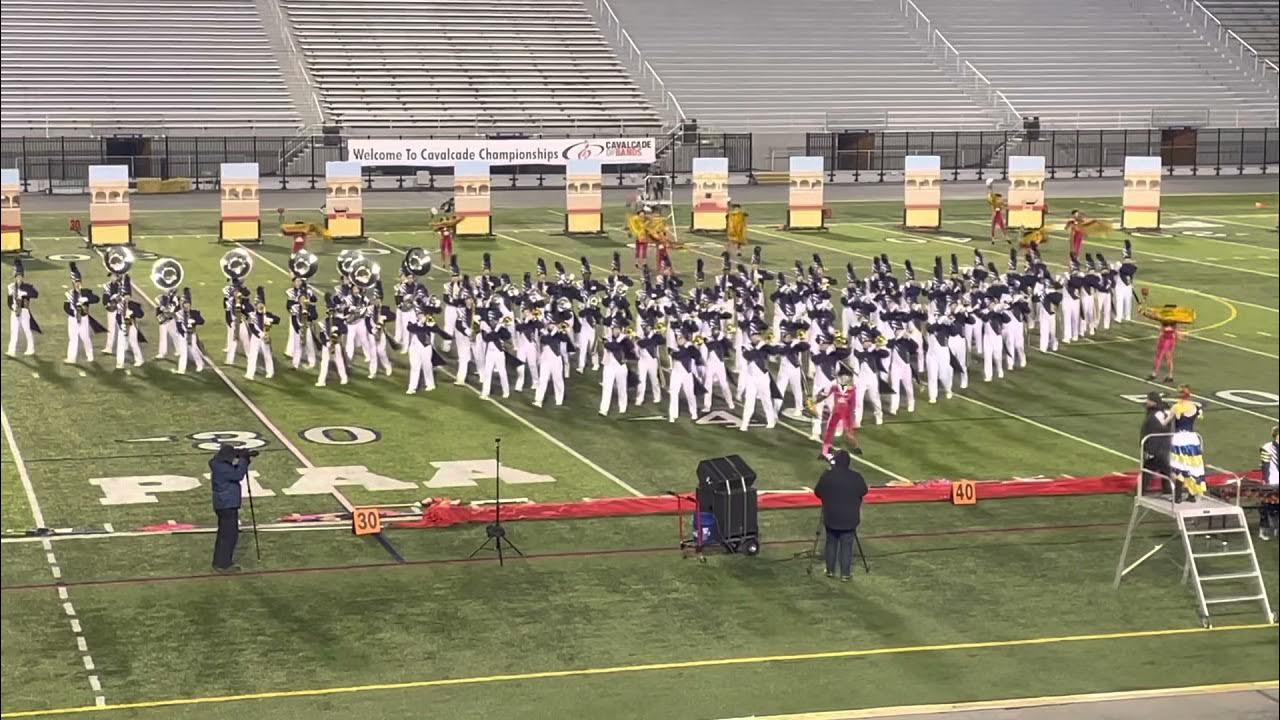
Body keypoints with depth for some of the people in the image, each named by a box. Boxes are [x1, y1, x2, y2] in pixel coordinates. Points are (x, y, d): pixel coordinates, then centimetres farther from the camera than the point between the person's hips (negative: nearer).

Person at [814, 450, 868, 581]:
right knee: (846, 546, 4)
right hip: (849, 518, -1)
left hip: (831, 517, 1)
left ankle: (830, 570, 21)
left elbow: (817, 493, 2)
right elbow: (863, 492, 8)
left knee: (831, 543, 15)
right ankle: (845, 574, 4)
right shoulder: (856, 477, -7)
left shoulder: (827, 476, -8)